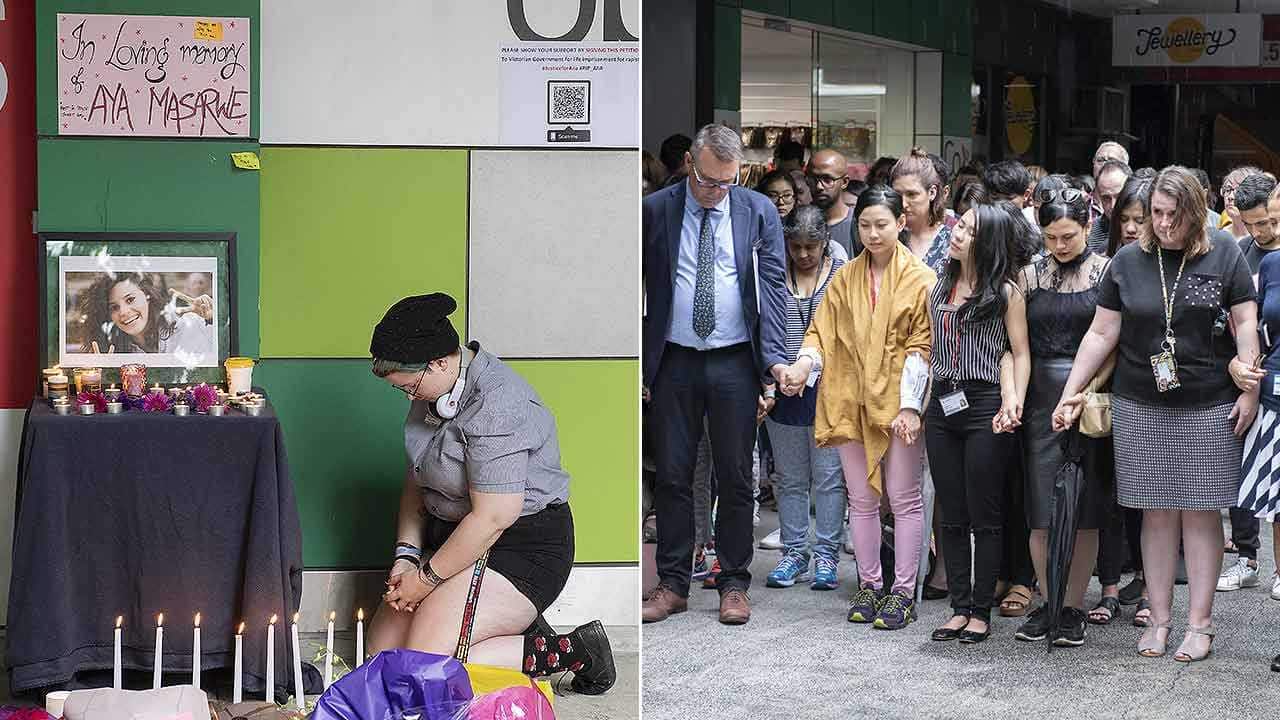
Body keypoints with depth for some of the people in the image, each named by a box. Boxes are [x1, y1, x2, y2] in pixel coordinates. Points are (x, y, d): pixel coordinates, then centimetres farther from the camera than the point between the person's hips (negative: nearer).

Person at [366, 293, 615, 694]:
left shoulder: (496, 407, -26)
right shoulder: (435, 392, 5)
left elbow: (493, 519, -26)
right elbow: (417, 480, 15)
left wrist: (427, 577, -16)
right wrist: (406, 556, 2)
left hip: (523, 547, -10)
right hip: (455, 537, 10)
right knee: (382, 650, 4)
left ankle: (574, 653, -9)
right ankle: (515, 630, 11)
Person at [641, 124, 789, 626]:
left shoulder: (759, 212, 1)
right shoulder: (654, 211, -1)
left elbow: (773, 287, 0)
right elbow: (637, 287, 3)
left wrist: (774, 361, -8)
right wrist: (637, 366, -2)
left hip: (734, 362, 0)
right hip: (674, 360, 0)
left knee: (735, 479, 4)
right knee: (672, 476, 4)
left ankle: (734, 584, 14)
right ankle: (672, 584, 13)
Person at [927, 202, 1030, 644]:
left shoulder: (1005, 292, -3)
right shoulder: (939, 288, 12)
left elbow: (1021, 354, -3)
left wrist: (1014, 403, -17)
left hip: (984, 406, -5)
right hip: (942, 405, 6)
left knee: (985, 516, 1)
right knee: (952, 516, 8)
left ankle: (981, 611, 8)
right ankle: (960, 606, 15)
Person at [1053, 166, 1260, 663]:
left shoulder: (1224, 258, 1)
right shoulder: (1127, 262, 4)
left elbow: (1245, 324, 2)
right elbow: (1102, 333, 7)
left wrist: (1249, 388, -5)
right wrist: (1071, 392, 4)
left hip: (1208, 408, -1)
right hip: (1140, 408, 1)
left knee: (1201, 511, 2)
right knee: (1157, 511, 5)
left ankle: (1200, 623, 10)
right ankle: (1159, 618, 14)